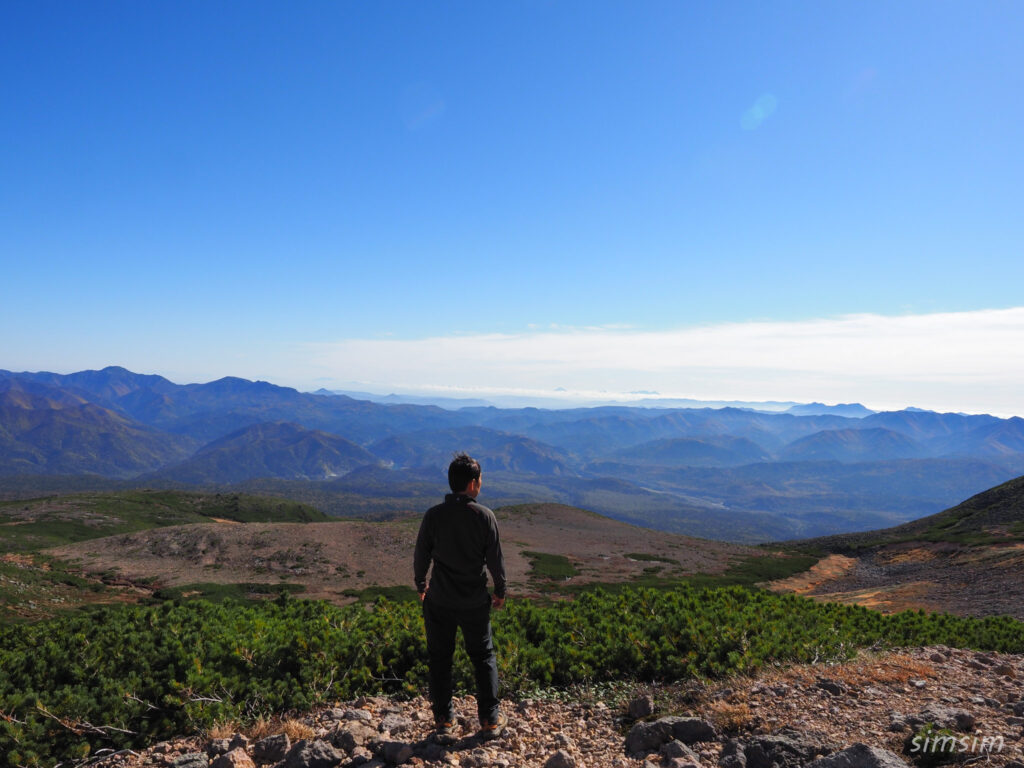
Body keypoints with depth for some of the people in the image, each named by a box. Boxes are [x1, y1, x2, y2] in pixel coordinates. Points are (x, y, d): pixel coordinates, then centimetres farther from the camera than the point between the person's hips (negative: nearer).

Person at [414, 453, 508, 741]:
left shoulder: (434, 515, -9)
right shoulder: (485, 516, -12)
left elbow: (421, 555, -1)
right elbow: (495, 558, -6)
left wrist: (420, 586, 16)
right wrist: (500, 590, 10)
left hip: (439, 600, 1)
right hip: (475, 602, 0)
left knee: (439, 658, 14)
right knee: (483, 657, 14)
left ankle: (443, 720, 21)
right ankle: (490, 720, 18)